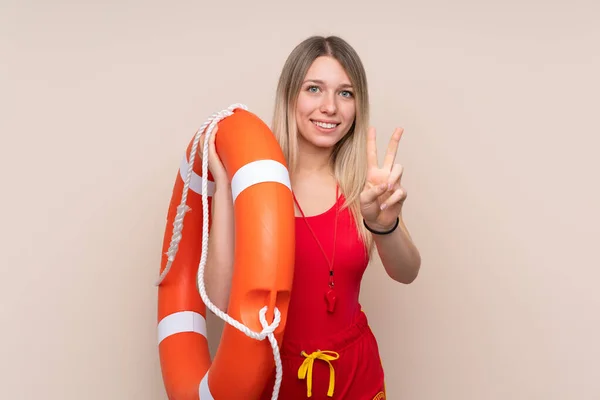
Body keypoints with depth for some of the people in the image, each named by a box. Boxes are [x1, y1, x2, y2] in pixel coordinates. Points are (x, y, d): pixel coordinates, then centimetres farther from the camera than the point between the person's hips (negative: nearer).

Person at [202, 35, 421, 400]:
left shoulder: (361, 181, -5)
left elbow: (406, 273, -20)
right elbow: (222, 298, -23)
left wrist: (384, 223, -40)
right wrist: (224, 183, -28)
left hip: (357, 370, 3)